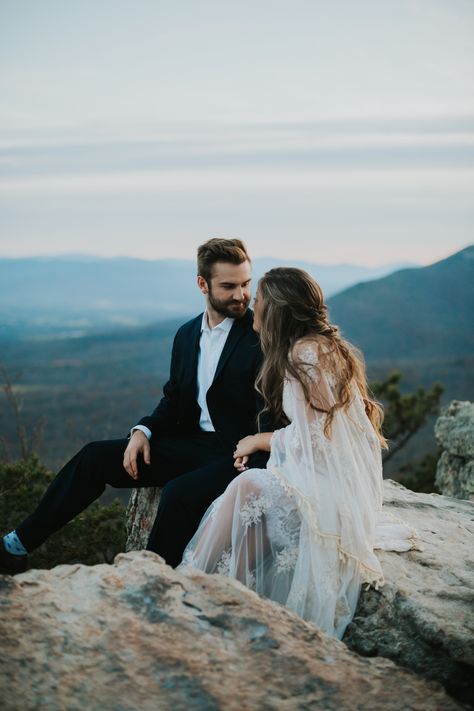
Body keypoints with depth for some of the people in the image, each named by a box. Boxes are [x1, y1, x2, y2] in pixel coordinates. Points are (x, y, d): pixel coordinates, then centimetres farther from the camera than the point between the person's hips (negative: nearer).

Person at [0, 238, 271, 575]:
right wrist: (144, 431, -2)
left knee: (179, 493, -35)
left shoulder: (262, 335, -10)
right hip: (193, 443, 7)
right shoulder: (187, 335, 11)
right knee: (96, 457, -3)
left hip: (240, 454, -6)